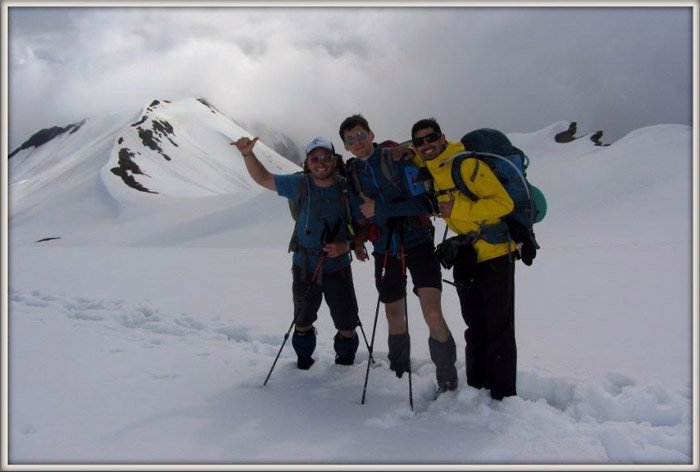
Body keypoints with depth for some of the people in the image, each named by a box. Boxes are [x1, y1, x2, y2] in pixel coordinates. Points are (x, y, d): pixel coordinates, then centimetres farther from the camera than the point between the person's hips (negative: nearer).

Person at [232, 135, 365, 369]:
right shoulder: (299, 185, -8)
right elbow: (263, 178, 1)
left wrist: (347, 246, -23)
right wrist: (248, 153, -14)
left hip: (338, 268, -1)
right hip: (304, 267, 1)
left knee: (347, 326, 9)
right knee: (303, 321, 20)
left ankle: (345, 360, 39)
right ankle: (304, 358, 47)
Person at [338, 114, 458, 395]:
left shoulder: (399, 159, -8)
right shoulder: (351, 174, 6)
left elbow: (423, 202, -17)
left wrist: (379, 208, -19)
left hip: (417, 242, -4)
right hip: (385, 250, 4)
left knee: (433, 315, -16)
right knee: (394, 316, 13)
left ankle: (447, 381, 0)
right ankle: (399, 372, 35)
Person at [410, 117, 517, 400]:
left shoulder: (467, 164, -19)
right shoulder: (429, 172, 5)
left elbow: (504, 202, -23)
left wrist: (459, 209, -25)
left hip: (495, 254, -8)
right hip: (466, 258, 8)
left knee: (498, 331, 0)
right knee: (475, 330, 18)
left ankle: (503, 396, 11)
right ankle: (476, 387, 30)